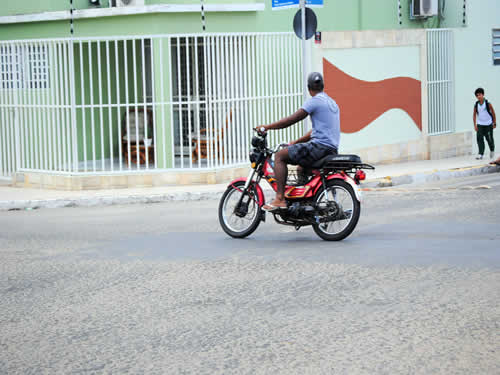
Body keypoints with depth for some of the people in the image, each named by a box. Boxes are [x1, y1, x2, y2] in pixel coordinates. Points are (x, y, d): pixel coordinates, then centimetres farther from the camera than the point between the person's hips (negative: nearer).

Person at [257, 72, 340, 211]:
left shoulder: (315, 101, -9)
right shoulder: (332, 102, 21)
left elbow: (292, 120, -12)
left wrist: (267, 127, -4)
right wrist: (295, 142, 29)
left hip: (320, 146, -9)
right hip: (332, 149, 9)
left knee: (280, 156, -7)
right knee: (301, 163, 35)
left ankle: (280, 199, -16)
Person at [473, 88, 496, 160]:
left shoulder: (488, 104, -12)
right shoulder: (476, 105, -5)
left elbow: (493, 113, -3)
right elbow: (474, 115, 3)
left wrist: (494, 123, -1)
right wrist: (475, 125, -3)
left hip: (488, 124, -2)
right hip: (480, 125, 2)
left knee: (489, 139, 7)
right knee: (479, 138, -9)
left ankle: (492, 150, 34)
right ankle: (481, 154, -8)